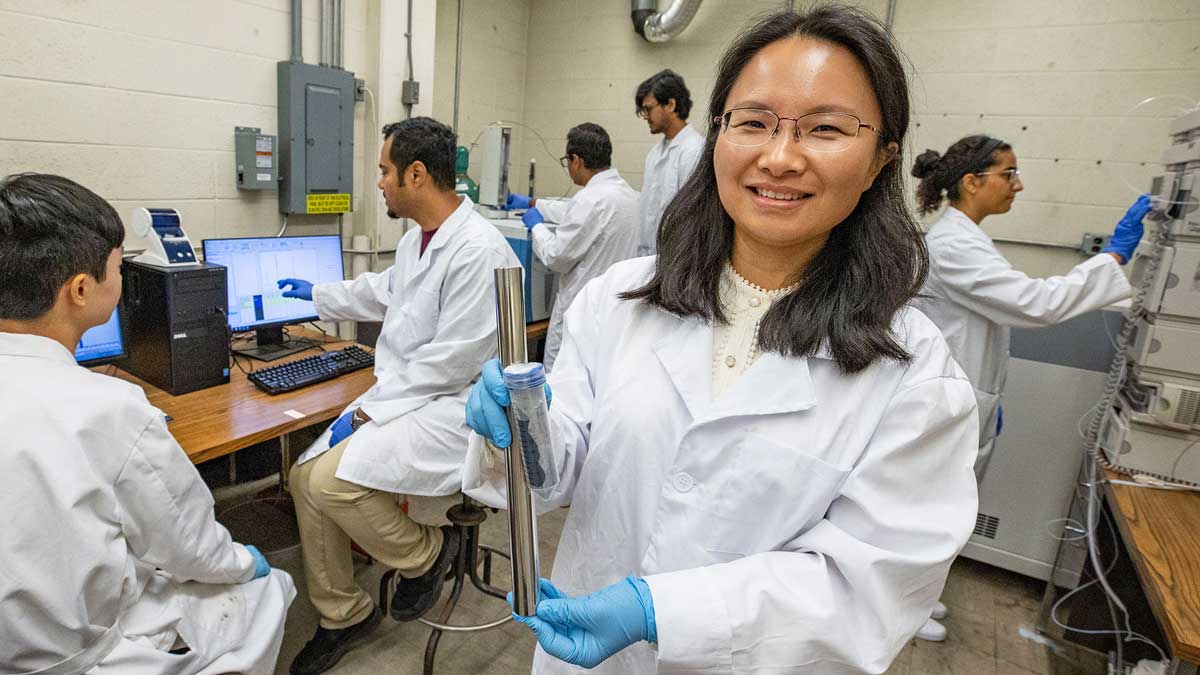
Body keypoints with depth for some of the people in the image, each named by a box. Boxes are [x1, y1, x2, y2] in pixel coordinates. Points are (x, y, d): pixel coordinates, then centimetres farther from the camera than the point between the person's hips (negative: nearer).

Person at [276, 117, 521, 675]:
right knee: (306, 477, 1)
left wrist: (369, 409, -16)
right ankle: (342, 615, 21)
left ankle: (426, 553, 6)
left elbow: (450, 362, -23)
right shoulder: (417, 238, 9)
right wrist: (316, 294, 43)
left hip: (454, 405, -9)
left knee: (332, 481, -23)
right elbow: (382, 292, 30)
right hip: (404, 394, 9)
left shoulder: (477, 251, -22)